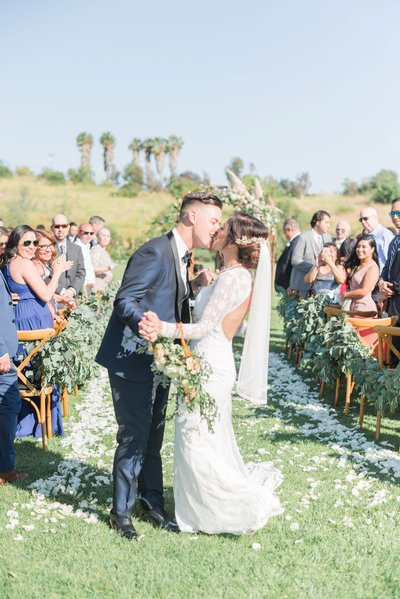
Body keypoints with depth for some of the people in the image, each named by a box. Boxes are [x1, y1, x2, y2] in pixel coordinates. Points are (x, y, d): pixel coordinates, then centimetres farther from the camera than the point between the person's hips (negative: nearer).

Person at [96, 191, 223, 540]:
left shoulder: (182, 255, 9)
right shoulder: (156, 253, -20)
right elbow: (124, 300, -23)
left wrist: (195, 287, 1)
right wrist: (145, 323, -40)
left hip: (159, 358, 9)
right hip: (133, 359, -9)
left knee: (153, 435, 16)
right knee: (134, 436, 0)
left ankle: (152, 502, 30)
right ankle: (121, 512, 18)